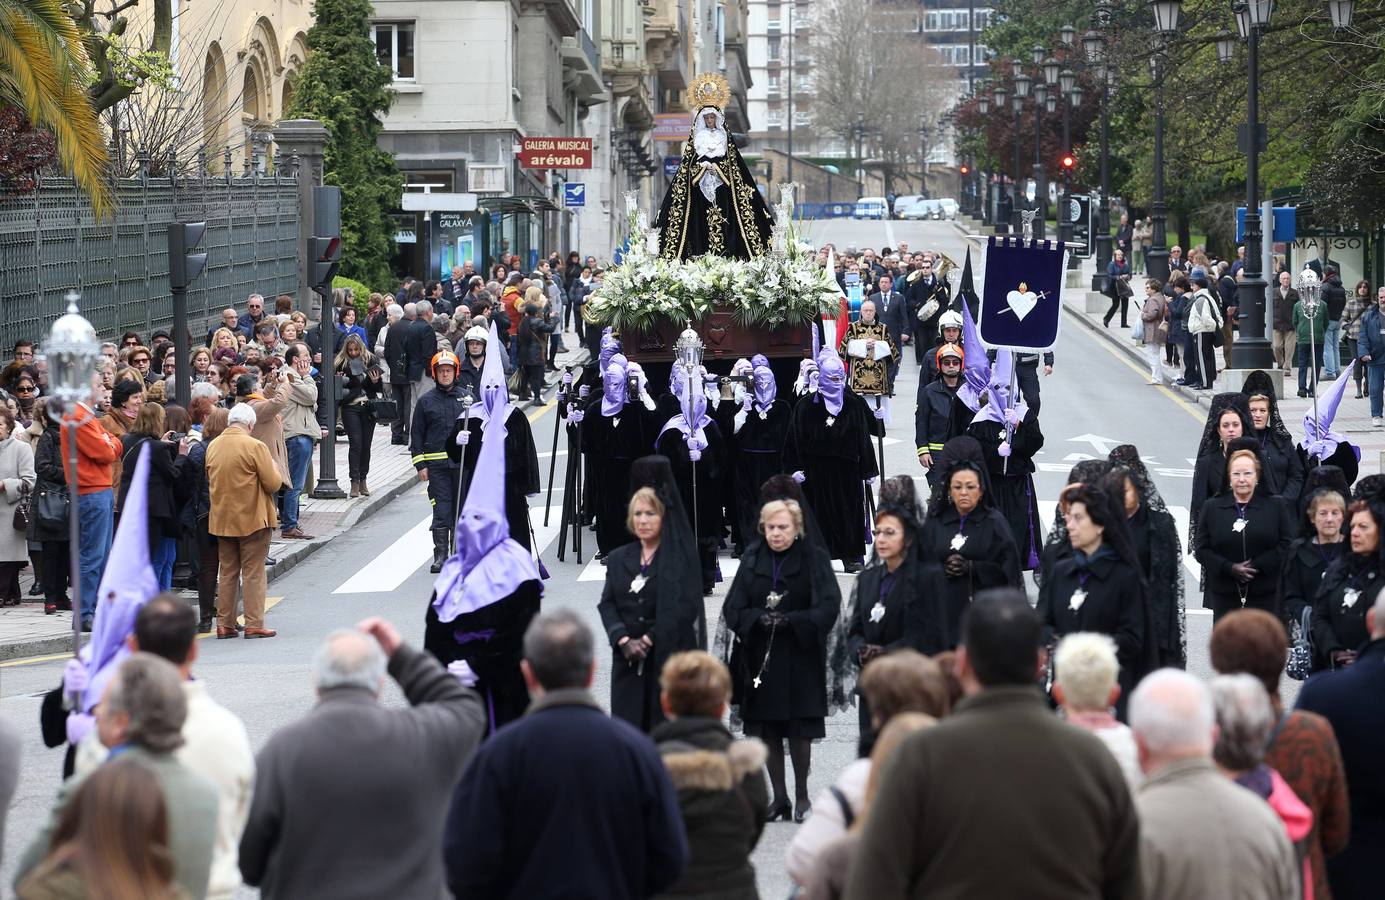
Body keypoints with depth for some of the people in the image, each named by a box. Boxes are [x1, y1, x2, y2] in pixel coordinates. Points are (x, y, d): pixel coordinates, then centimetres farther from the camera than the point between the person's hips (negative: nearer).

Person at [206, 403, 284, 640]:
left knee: (227, 572, 12)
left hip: (222, 519, 5)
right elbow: (273, 484, -12)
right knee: (253, 573, 1)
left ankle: (224, 624, 12)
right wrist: (275, 469, 7)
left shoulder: (212, 447, 4)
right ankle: (254, 624, 0)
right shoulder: (255, 447, -15)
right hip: (252, 518, -5)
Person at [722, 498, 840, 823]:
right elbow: (732, 607, 4)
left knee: (799, 731, -3)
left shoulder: (813, 558, -2)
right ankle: (779, 798, 15)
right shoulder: (753, 558, 6)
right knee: (767, 732, 5)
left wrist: (791, 620, -20)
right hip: (760, 657, 3)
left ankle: (802, 795, 12)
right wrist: (757, 618, -15)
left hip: (801, 656, -3)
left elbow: (828, 607, -8)